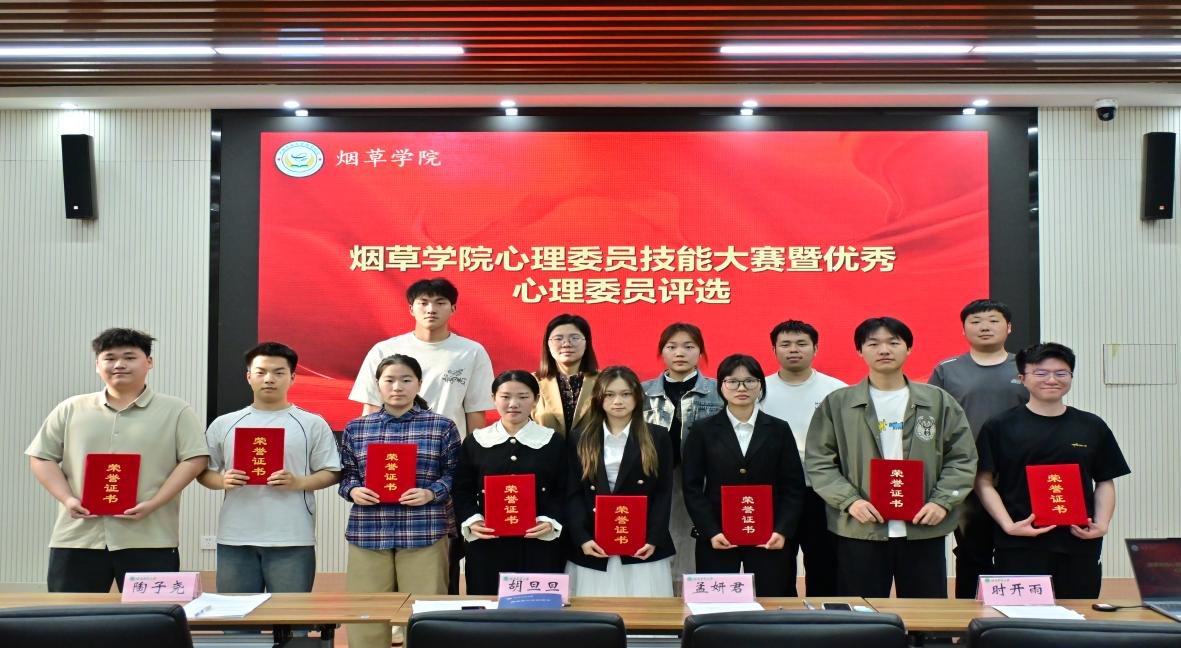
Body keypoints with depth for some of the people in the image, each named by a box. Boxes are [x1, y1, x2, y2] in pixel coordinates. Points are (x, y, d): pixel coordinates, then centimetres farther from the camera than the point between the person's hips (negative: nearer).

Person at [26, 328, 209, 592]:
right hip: (77, 537, 3)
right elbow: (42, 458, 12)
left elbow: (194, 460, -4)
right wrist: (67, 499, -5)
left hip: (149, 539, -2)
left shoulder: (175, 410, 3)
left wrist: (152, 504, -14)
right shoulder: (71, 409, 12)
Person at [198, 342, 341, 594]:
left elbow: (331, 473, 3)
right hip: (235, 538, 2)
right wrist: (222, 481, -7)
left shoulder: (313, 424, 4)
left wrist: (299, 483, -15)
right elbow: (203, 471, 14)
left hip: (292, 540, -2)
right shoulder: (223, 424, 11)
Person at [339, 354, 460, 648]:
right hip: (368, 533, 2)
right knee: (366, 615, 5)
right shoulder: (356, 428, 10)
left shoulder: (442, 426, 4)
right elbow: (345, 475, 13)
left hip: (424, 533, -2)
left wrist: (432, 493, -14)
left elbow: (455, 475, 3)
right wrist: (354, 491, -8)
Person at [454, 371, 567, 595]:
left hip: (540, 544, -1)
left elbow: (564, 492, 3)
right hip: (487, 544, 1)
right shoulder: (475, 441, 7)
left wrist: (551, 521, -12)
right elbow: (463, 491, 8)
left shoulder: (554, 442, 4)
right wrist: (472, 521, -8)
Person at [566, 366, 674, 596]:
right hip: (592, 548, 1)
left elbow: (664, 493, 2)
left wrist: (653, 540, -9)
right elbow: (573, 494, 3)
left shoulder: (658, 437, 6)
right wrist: (582, 539, -9)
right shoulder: (579, 439, 8)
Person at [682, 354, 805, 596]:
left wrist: (783, 531, -8)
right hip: (717, 540, 0)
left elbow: (793, 488, 5)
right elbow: (692, 488, 1)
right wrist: (710, 532, -10)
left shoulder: (779, 430, 7)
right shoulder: (702, 431, 4)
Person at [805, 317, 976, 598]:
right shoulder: (837, 404, 4)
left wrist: (942, 501, -7)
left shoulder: (939, 402, 7)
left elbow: (962, 458, 7)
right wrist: (849, 500, -12)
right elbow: (818, 461, 1)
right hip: (859, 532, -1)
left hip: (924, 530, 1)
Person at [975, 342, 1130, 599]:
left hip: (1080, 543, 3)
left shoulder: (1092, 427, 11)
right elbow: (984, 482, 0)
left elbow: (1105, 482, 14)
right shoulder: (1000, 427, 2)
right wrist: (1008, 525, -12)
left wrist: (1102, 524, -1)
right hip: (1019, 545, -2)